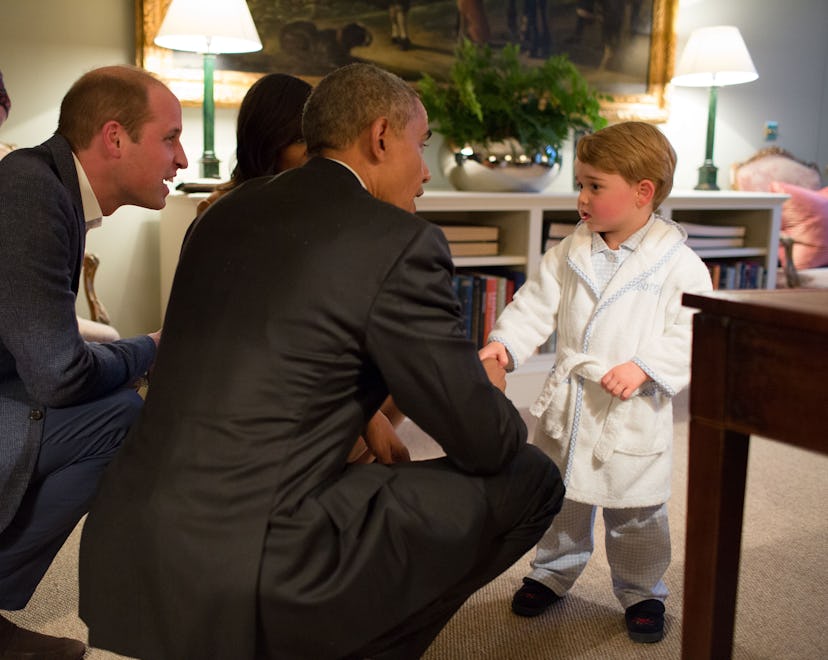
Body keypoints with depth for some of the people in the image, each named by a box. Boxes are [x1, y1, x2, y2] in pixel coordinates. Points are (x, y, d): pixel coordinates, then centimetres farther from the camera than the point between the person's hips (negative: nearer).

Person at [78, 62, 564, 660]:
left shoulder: (228, 212, 10)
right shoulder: (402, 242, -10)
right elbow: (484, 444, -5)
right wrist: (490, 387, 17)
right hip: (251, 580, -8)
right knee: (531, 478, 4)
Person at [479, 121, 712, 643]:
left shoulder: (678, 264, -12)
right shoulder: (571, 253, 2)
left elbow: (692, 336, -14)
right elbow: (538, 303, 2)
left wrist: (644, 368, -26)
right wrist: (504, 342, -13)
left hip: (633, 414, -4)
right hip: (567, 404, 4)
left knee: (635, 514, 11)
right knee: (560, 500, 19)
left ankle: (642, 591, 35)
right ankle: (553, 573, 41)